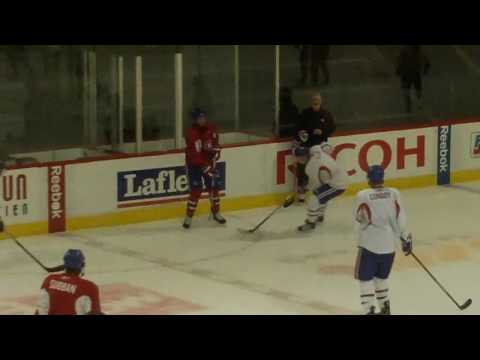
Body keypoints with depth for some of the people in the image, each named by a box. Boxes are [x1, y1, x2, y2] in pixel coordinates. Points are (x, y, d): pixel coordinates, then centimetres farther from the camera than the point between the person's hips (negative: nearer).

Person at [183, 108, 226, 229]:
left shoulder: (211, 129, -4)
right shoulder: (191, 133, -24)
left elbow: (215, 146, 7)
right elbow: (194, 154, -27)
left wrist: (213, 160, -6)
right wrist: (205, 167, -29)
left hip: (209, 162, 6)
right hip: (194, 164, -6)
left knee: (214, 187, 7)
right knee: (196, 190, -13)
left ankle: (216, 212, 26)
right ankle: (189, 217, -3)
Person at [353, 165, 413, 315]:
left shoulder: (363, 196, -13)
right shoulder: (394, 193, -4)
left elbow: (359, 219, -2)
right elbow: (400, 219, 0)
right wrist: (405, 239, 10)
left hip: (369, 244, -4)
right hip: (389, 245, 4)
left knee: (366, 279, 5)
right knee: (382, 277, 22)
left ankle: (369, 309, -5)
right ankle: (384, 308, 29)